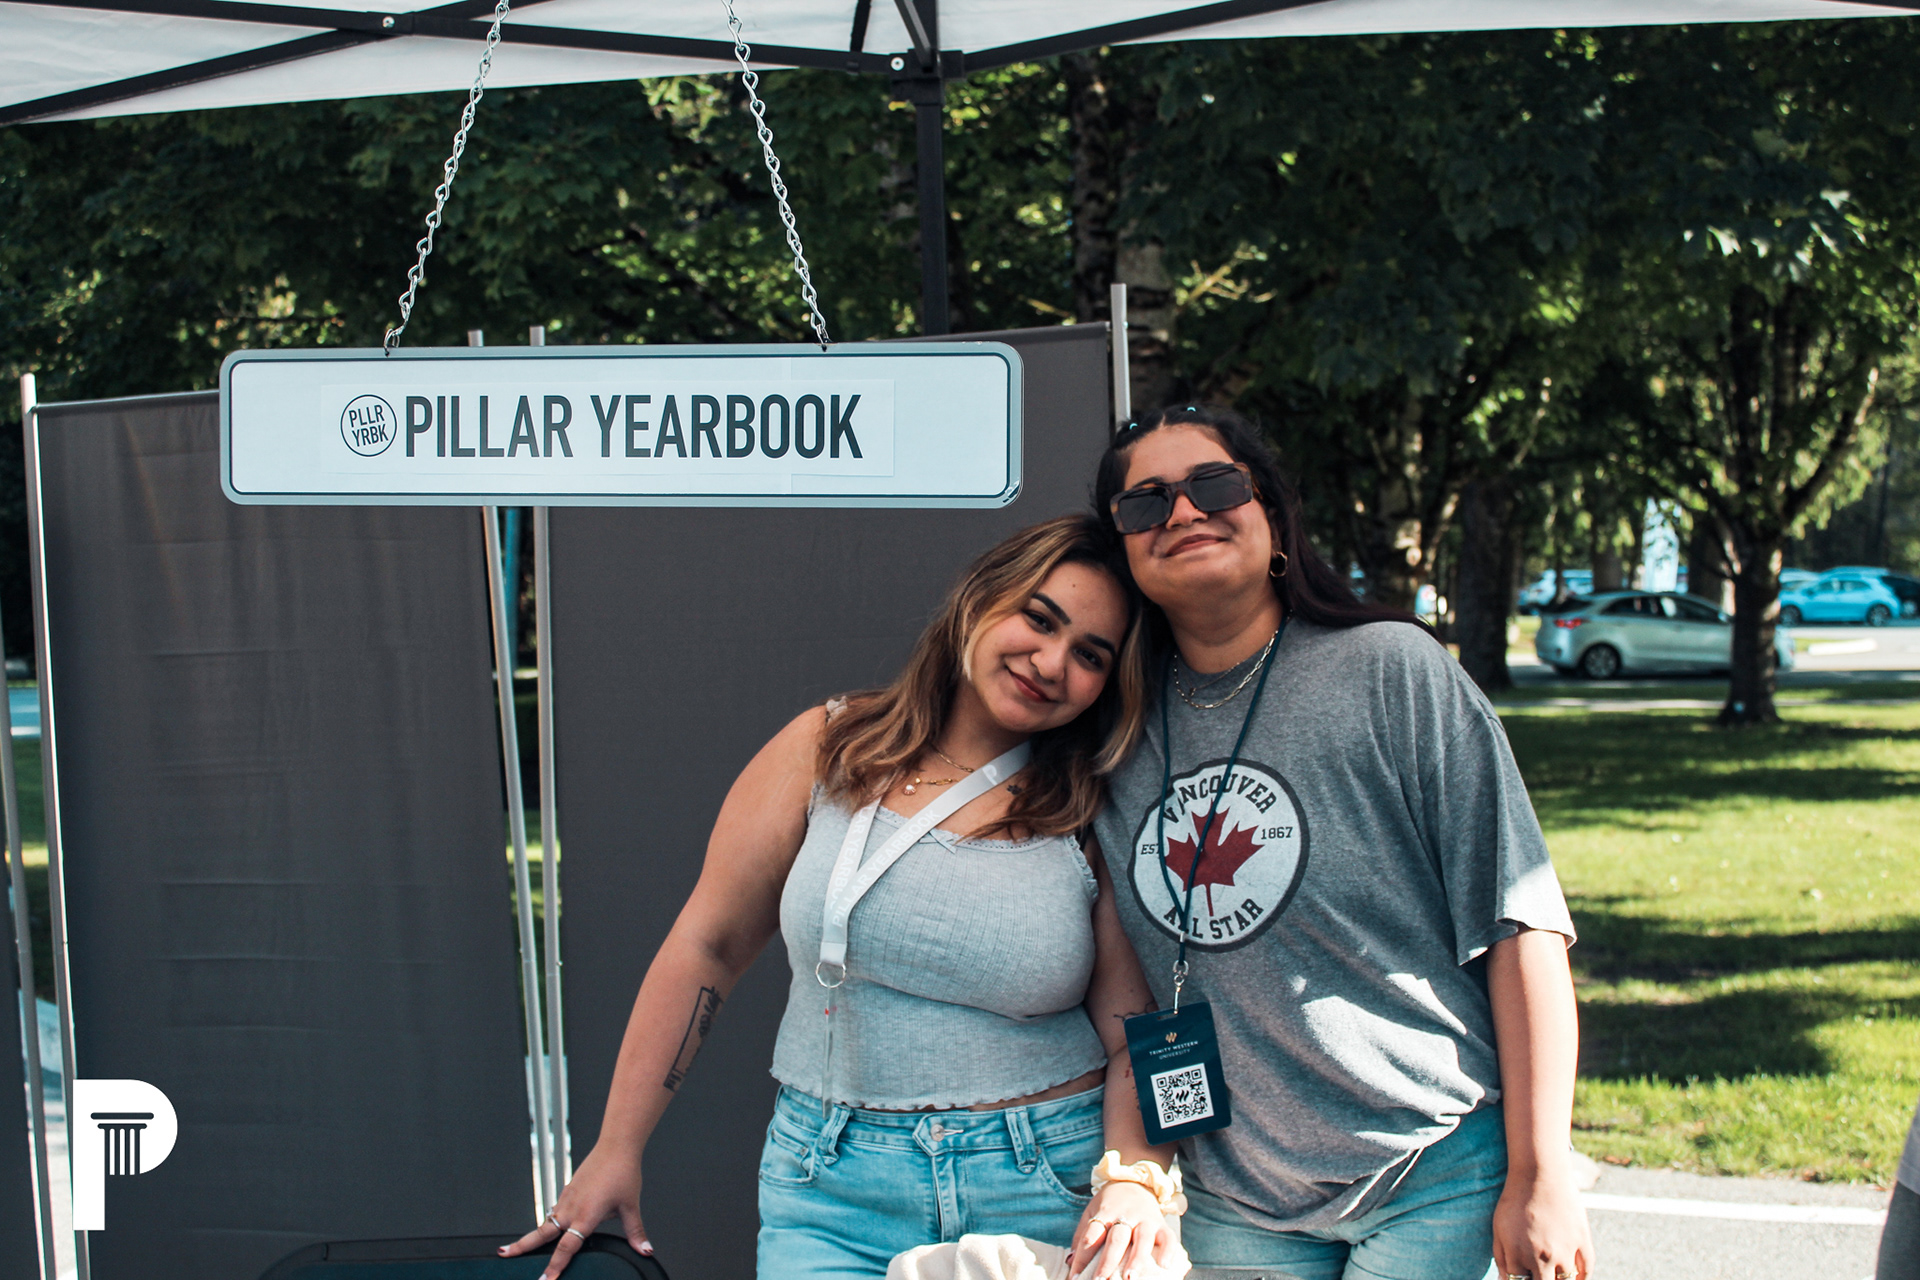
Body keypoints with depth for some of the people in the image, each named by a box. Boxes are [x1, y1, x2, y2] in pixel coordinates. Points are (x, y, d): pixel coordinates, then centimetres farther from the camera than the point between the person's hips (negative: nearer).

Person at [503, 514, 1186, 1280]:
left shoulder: (1094, 815, 0)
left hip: (1048, 1189, -1)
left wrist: (1134, 1180, -20)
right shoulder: (828, 751, 2)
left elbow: (1136, 1039, 0)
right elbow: (707, 945, 5)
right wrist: (617, 1150, 5)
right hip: (833, 1194, 1)